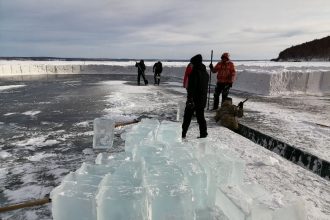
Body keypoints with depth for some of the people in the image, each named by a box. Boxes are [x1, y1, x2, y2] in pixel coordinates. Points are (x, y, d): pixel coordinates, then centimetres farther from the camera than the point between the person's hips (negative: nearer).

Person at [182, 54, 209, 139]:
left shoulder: (195, 72, -16)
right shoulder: (205, 73, 11)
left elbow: (191, 87, -22)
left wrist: (189, 98, -22)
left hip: (194, 99, -7)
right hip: (202, 100, 7)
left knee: (187, 117, 2)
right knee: (200, 117, 14)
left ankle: (183, 133, 9)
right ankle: (203, 134, 17)